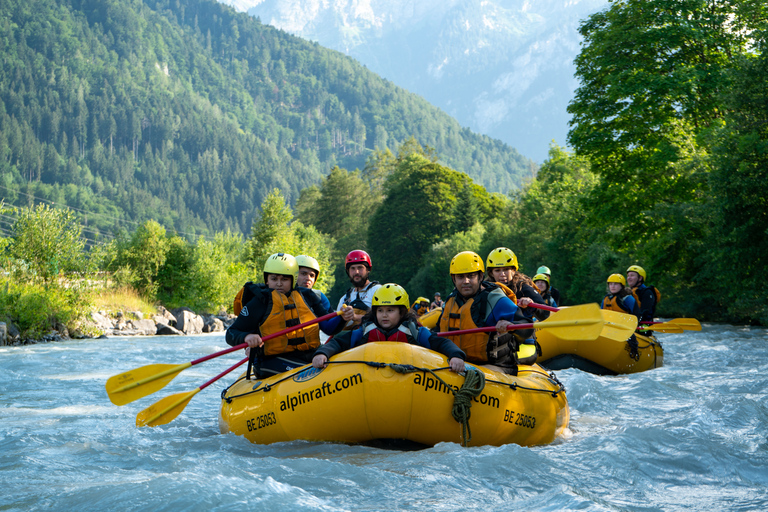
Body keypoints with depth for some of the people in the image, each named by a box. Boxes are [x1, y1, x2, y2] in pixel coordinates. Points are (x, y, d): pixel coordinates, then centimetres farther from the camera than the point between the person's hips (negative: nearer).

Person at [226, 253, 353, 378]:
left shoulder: (306, 297, 15)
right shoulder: (260, 302, 2)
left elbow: (328, 328, 18)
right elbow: (230, 334, 0)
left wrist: (341, 318, -4)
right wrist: (246, 337, -23)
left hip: (308, 357, 5)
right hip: (272, 362, -5)